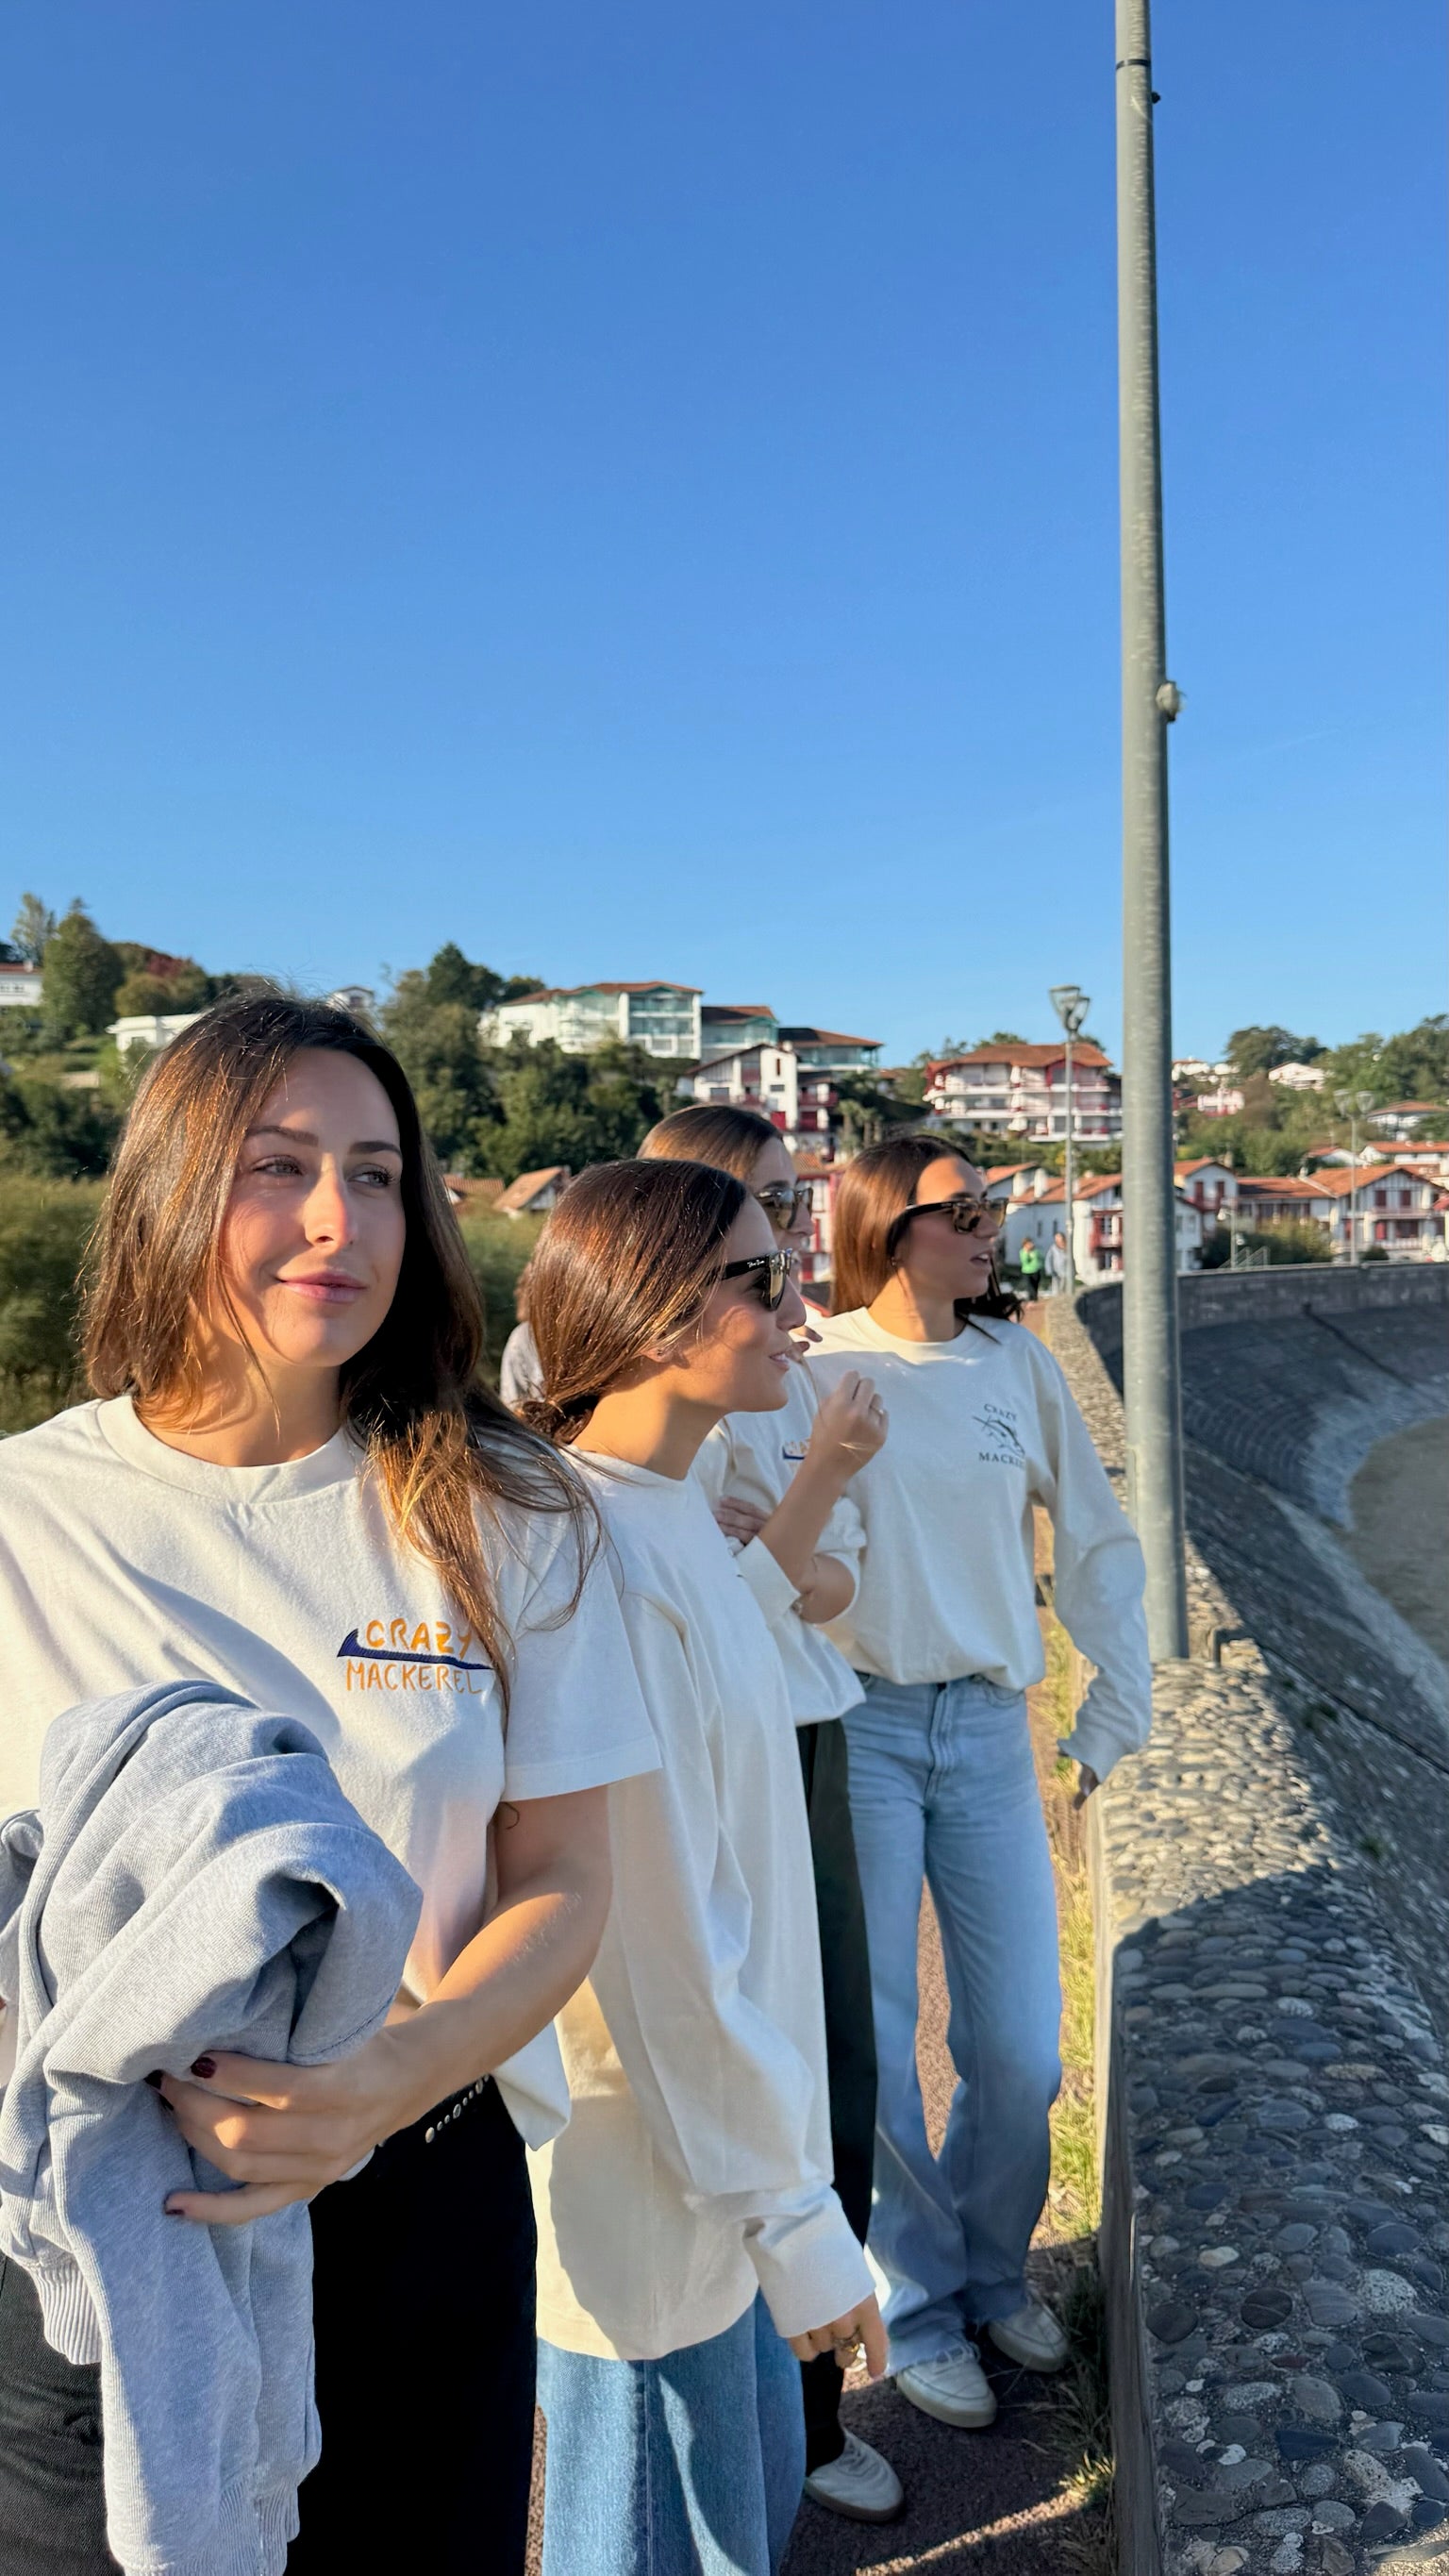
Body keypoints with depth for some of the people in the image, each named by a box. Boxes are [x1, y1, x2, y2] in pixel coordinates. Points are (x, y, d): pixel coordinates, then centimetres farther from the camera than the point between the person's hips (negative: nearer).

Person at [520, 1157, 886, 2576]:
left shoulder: (674, 1512, 3)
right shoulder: (601, 1564, -28)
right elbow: (659, 1944, -25)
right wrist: (793, 2219, -16)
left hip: (720, 2132, 9)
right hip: (654, 2192, -9)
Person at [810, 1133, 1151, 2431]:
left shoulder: (1021, 1365, 4)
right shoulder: (812, 1369, -6)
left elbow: (1099, 1545, 11)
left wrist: (1117, 1714, 11)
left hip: (989, 1733, 3)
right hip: (855, 1727, -3)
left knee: (1022, 2051, 9)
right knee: (871, 2046, 5)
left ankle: (992, 2270, 37)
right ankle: (920, 2305, 30)